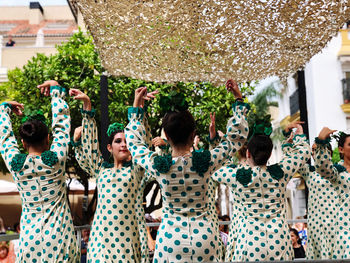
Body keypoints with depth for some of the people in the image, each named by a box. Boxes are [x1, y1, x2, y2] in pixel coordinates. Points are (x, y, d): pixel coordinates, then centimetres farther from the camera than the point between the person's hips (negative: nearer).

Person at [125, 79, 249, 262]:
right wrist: (239, 100, 7)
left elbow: (134, 142, 7)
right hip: (204, 235, 0)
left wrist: (136, 107, 13)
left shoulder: (158, 166, -14)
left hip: (170, 236, 0)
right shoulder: (207, 161, -15)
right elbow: (237, 137, 2)